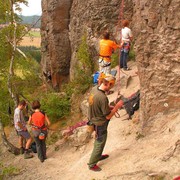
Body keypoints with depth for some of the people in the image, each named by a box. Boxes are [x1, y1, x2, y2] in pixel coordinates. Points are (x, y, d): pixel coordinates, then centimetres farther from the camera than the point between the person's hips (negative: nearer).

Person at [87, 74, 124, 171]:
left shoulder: (94, 89, -10)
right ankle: (92, 164, 26)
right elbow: (108, 116, -24)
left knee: (98, 140, 29)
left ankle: (98, 155, 51)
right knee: (100, 143, 12)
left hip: (93, 119, 8)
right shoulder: (103, 98, -35)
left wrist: (110, 107, 3)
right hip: (100, 123, -8)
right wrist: (117, 106, -14)